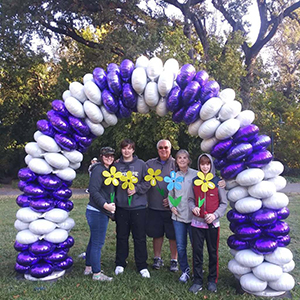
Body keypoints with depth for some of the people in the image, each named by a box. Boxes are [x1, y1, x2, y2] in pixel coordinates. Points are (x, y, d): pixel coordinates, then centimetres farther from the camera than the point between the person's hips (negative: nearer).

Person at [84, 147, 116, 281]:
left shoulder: (108, 170, 15)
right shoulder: (98, 170, -15)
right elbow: (93, 190, -23)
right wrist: (105, 205, -27)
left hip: (102, 212, 10)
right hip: (97, 212, -10)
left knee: (94, 241, 18)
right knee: (97, 242, -1)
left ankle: (88, 267, 31)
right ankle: (96, 273, 9)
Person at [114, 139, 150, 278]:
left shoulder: (141, 164, 2)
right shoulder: (117, 165, 5)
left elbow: (146, 182, 1)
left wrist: (136, 189, -15)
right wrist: (113, 202, 0)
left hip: (138, 206, -1)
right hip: (121, 206, 2)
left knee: (140, 237, 5)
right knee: (121, 236, 12)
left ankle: (142, 266, 17)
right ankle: (120, 264, 27)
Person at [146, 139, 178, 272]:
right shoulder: (150, 164, 10)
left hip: (171, 206, -2)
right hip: (154, 206, 2)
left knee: (173, 235, 4)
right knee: (157, 233, 11)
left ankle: (174, 260, 19)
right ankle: (157, 258, 27)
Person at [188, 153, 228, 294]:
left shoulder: (217, 181, -3)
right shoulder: (194, 181, 4)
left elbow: (224, 203, -1)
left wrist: (215, 215, -15)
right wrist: (193, 207, -9)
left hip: (213, 223, -2)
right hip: (197, 222, 2)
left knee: (213, 252, 10)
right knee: (197, 252, 6)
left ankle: (212, 280, 25)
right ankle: (197, 281, 18)